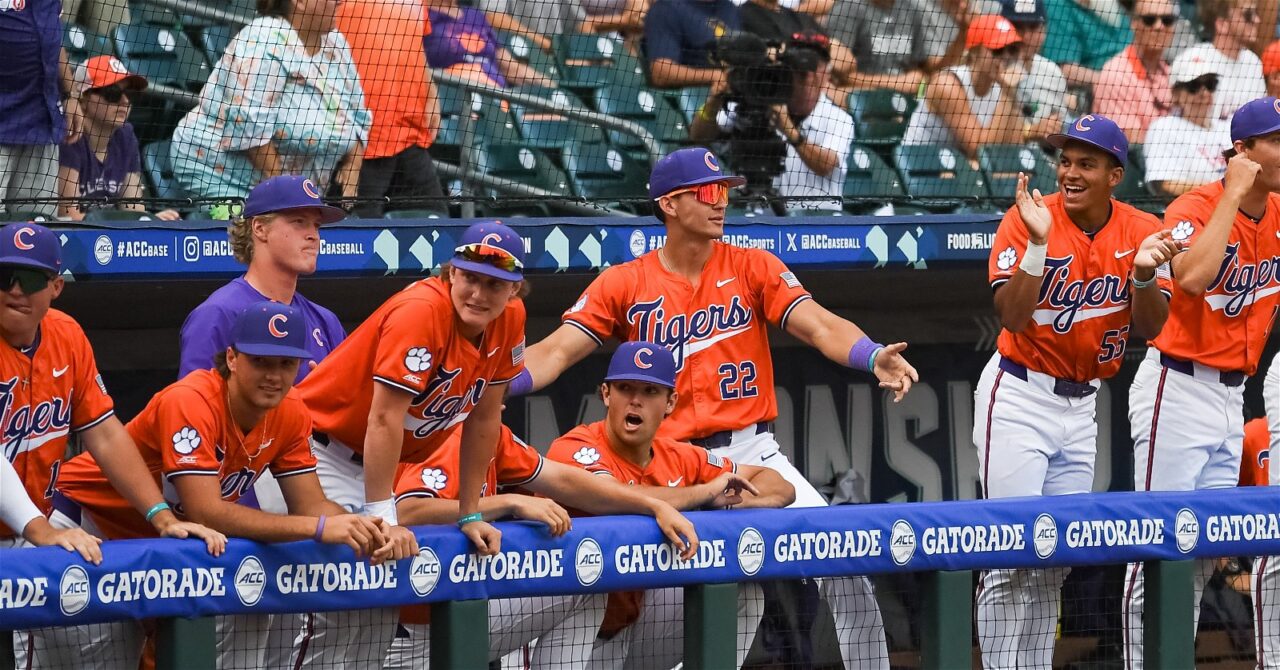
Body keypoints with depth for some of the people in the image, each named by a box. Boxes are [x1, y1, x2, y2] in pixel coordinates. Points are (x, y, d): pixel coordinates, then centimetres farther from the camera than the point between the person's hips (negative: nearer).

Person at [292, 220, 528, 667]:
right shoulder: (419, 313, -28)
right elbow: (384, 419, -29)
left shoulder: (509, 320, -6)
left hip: (371, 461, 7)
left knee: (383, 599, 2)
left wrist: (470, 515, 5)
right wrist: (382, 518, -29)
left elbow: (483, 420, 4)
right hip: (323, 444, -7)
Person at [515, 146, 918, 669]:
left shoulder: (753, 268, 4)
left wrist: (873, 358, -29)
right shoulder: (624, 284, 3)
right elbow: (556, 353, -3)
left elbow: (820, 327, -8)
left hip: (751, 453, 0)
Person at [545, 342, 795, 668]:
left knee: (744, 592, -2)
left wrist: (742, 500, -19)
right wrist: (708, 491, -24)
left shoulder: (678, 457, 2)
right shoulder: (575, 448, -18)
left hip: (636, 621, 6)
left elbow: (780, 487, 6)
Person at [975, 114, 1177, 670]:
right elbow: (1011, 316, -21)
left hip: (1082, 404, 5)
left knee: (1057, 561, 9)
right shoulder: (1027, 220, -12)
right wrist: (1038, 243, -32)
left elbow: (1150, 328, -4)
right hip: (1019, 398, -5)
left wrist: (1144, 273, -22)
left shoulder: (1142, 231, 0)